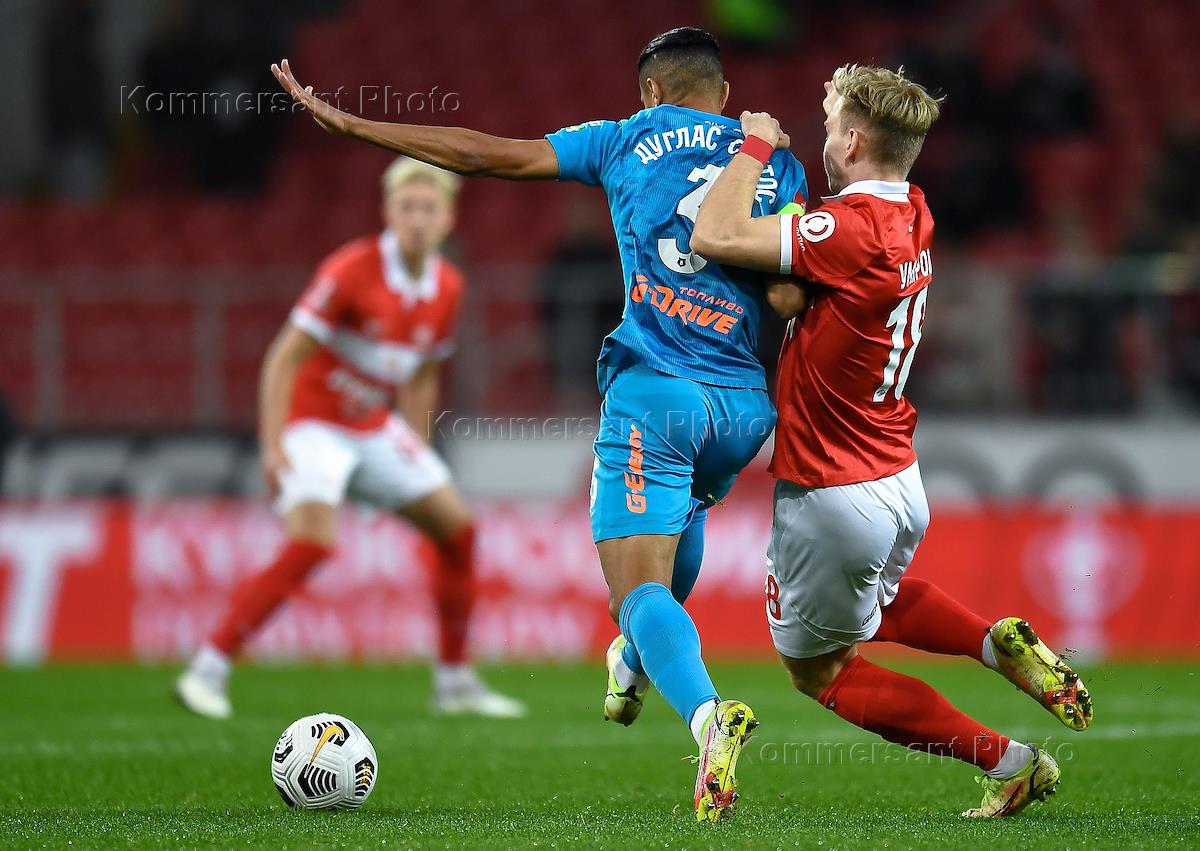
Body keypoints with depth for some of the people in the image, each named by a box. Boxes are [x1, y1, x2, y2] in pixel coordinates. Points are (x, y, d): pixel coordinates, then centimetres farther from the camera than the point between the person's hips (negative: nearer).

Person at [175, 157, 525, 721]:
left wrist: (418, 459, 15)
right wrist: (273, 447, -26)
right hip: (311, 423, -8)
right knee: (312, 544, -27)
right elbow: (284, 357, -19)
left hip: (374, 429, 8)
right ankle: (207, 671, -23)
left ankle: (455, 683, 16)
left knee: (456, 528, 4)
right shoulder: (352, 271, -21)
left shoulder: (447, 288, 0)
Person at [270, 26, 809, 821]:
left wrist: (348, 123, 11)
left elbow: (487, 155, 6)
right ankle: (636, 662, 44)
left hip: (654, 390, -4)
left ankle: (707, 712, -37)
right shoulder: (778, 163, 13)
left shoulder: (631, 140, 9)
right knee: (686, 504, 38)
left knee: (641, 589, -10)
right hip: (745, 405, 4)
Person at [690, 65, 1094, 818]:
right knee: (880, 604, 38)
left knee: (819, 669, 14)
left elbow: (716, 236, -30)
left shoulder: (853, 231, -27)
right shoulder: (913, 216, 0)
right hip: (902, 483, 8)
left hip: (832, 495, -8)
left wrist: (756, 142, -17)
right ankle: (1000, 643, 10)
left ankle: (1008, 762, 7)